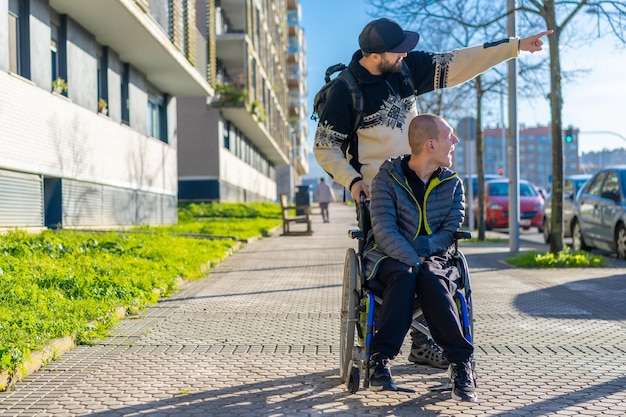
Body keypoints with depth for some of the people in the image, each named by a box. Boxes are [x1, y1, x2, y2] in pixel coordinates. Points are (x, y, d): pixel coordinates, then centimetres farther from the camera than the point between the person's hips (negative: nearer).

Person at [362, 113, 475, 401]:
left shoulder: (452, 183, 8)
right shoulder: (388, 177, -4)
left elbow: (450, 232, 0)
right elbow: (383, 230, -14)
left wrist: (421, 250, -17)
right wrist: (413, 260, -26)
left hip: (434, 258, 2)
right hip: (388, 258, -2)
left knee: (431, 278, -34)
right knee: (405, 275, -37)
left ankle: (461, 363, -34)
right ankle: (381, 359, -34)